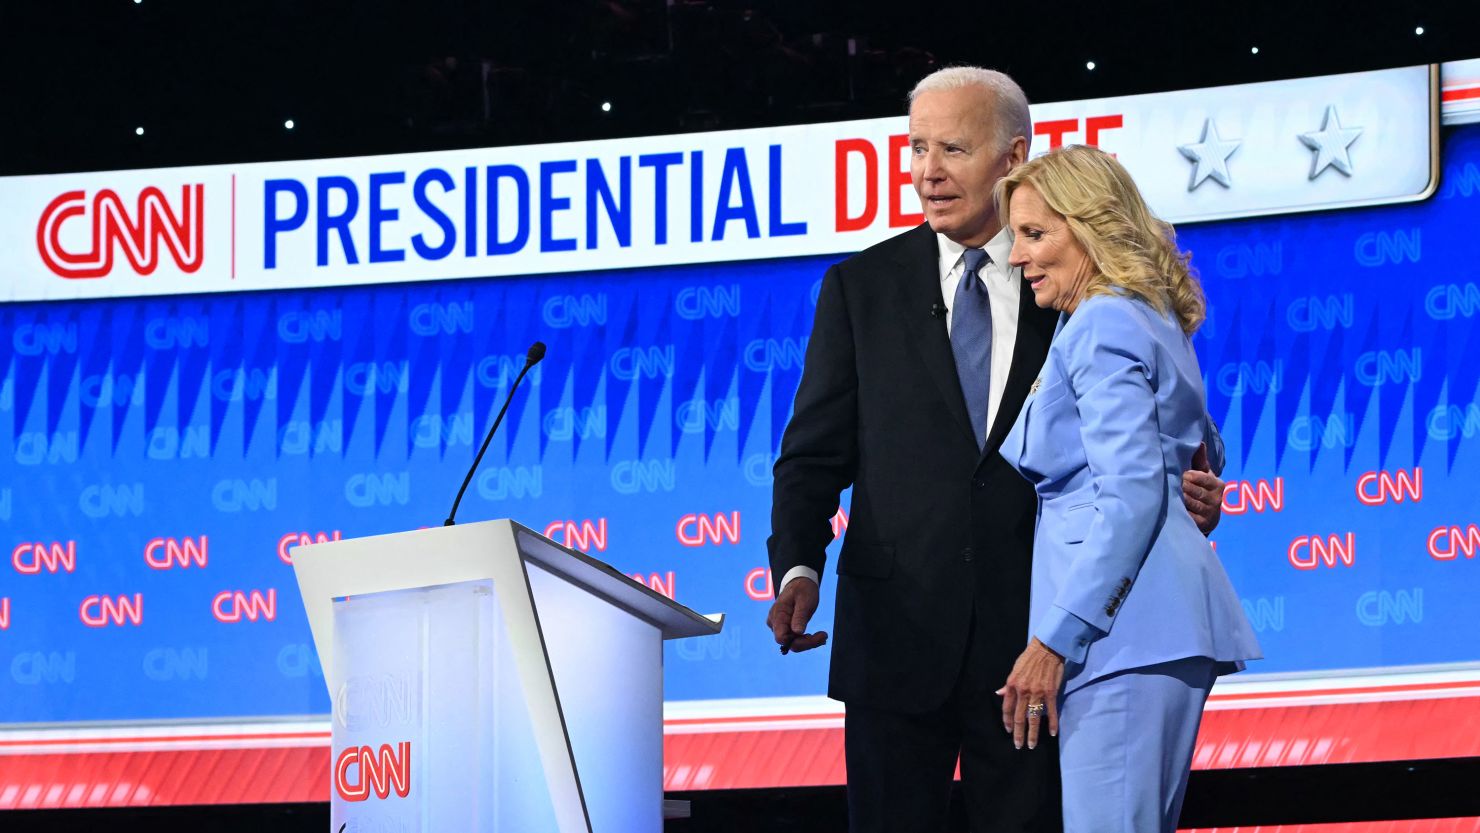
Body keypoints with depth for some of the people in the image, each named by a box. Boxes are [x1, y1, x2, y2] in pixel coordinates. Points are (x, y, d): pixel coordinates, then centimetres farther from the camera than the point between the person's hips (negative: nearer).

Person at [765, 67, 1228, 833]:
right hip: (900, 631, 0)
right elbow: (814, 454, 3)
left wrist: (1187, 495, -15)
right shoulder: (862, 288, 6)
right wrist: (798, 569, -14)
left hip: (1033, 637, 0)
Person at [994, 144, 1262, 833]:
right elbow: (1203, 454, 32)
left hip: (1124, 625, -11)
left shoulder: (1101, 326, -9)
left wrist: (1055, 639, -19)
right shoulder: (1153, 320, 22)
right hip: (1165, 620, 11)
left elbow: (1131, 490, -18)